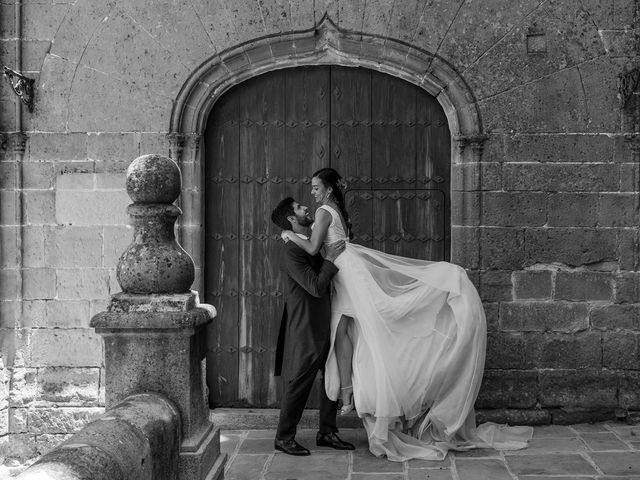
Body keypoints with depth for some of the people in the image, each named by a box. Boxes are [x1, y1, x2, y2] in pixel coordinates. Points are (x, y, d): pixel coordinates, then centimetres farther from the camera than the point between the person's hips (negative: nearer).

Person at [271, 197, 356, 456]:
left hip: (324, 326, 9)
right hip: (306, 330, -9)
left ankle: (327, 432, 24)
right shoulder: (292, 252, -17)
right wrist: (330, 259, -13)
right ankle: (284, 437, 13)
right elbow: (316, 287, -22)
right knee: (298, 384, 0)